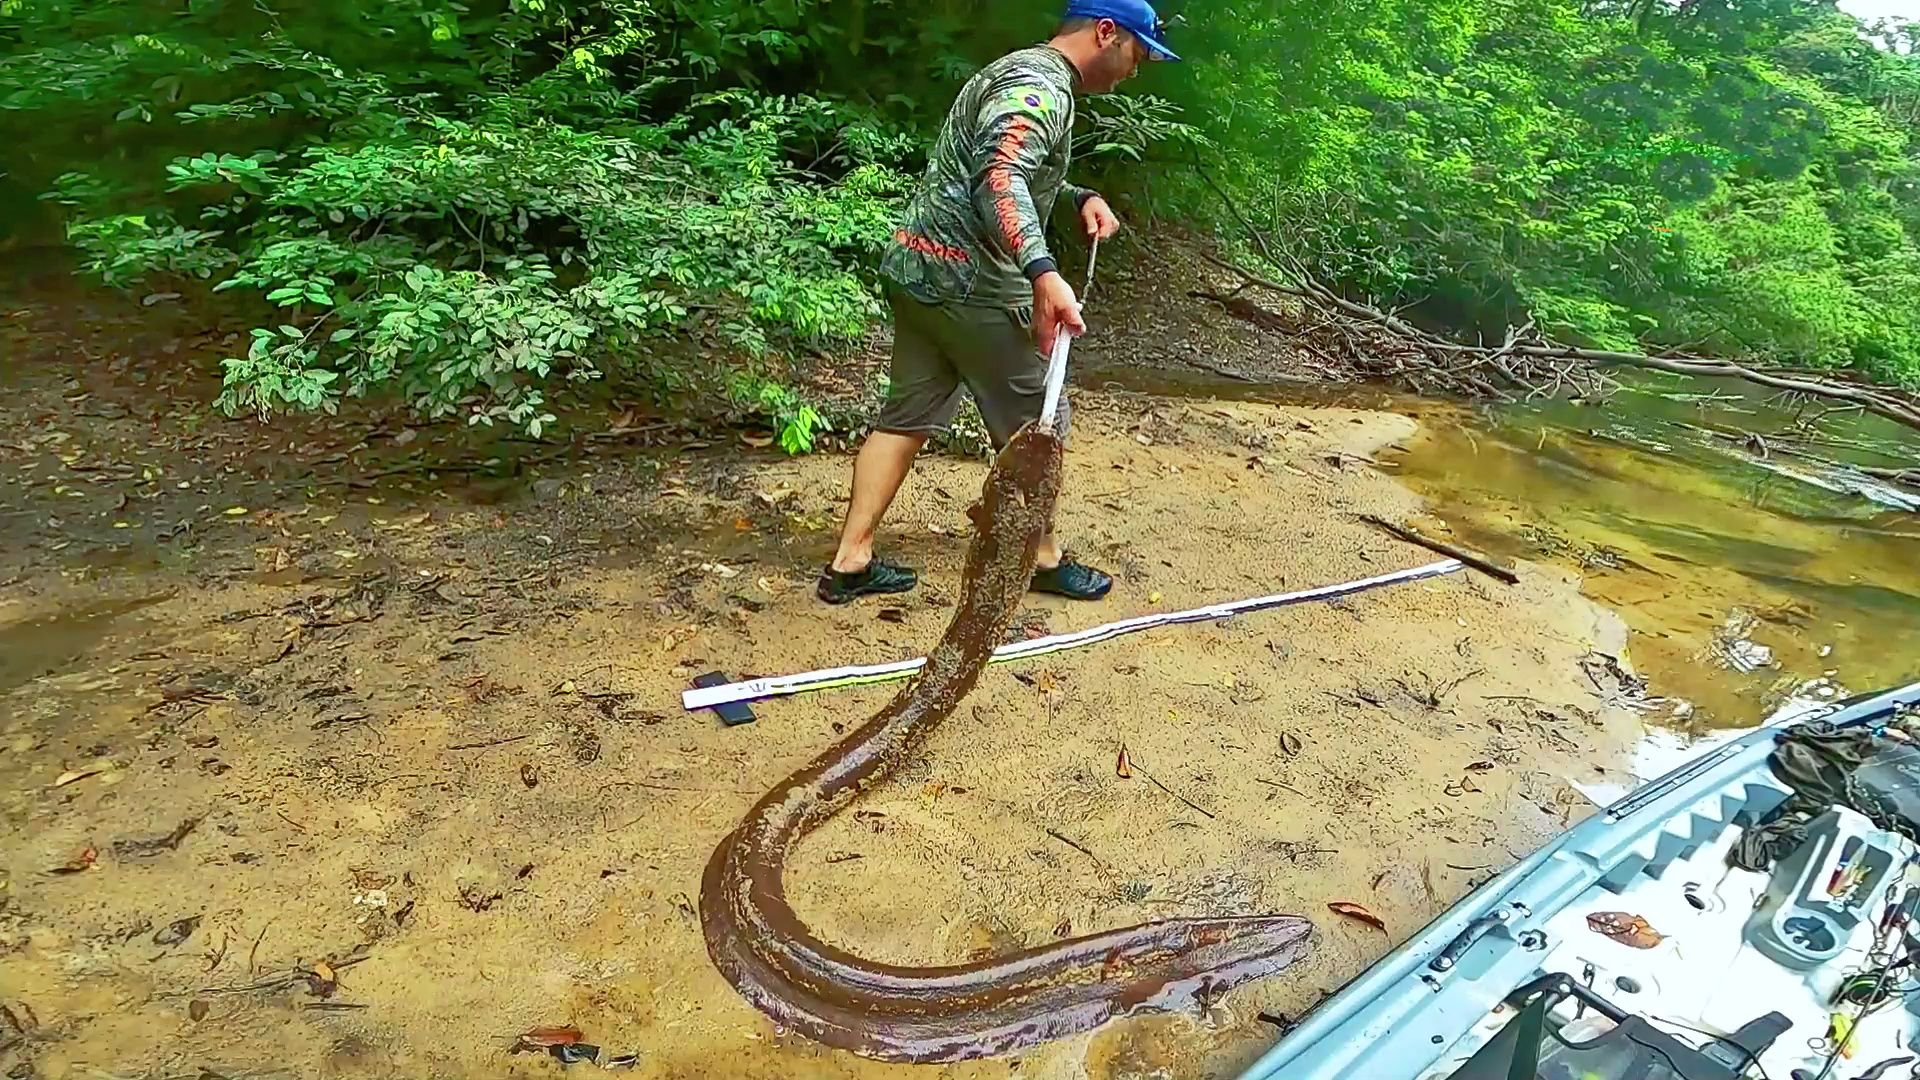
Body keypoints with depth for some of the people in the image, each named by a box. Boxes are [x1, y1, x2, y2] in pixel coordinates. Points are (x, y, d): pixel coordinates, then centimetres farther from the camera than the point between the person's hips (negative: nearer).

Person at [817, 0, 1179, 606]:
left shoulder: (1018, 73, 20)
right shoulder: (1041, 87, -14)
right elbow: (999, 179, -33)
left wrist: (1081, 198, 17)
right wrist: (1044, 273, -46)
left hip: (917, 268, 10)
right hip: (970, 284, -10)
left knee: (908, 416, 12)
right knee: (1035, 423, 6)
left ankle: (850, 562, 13)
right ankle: (1044, 558, 22)